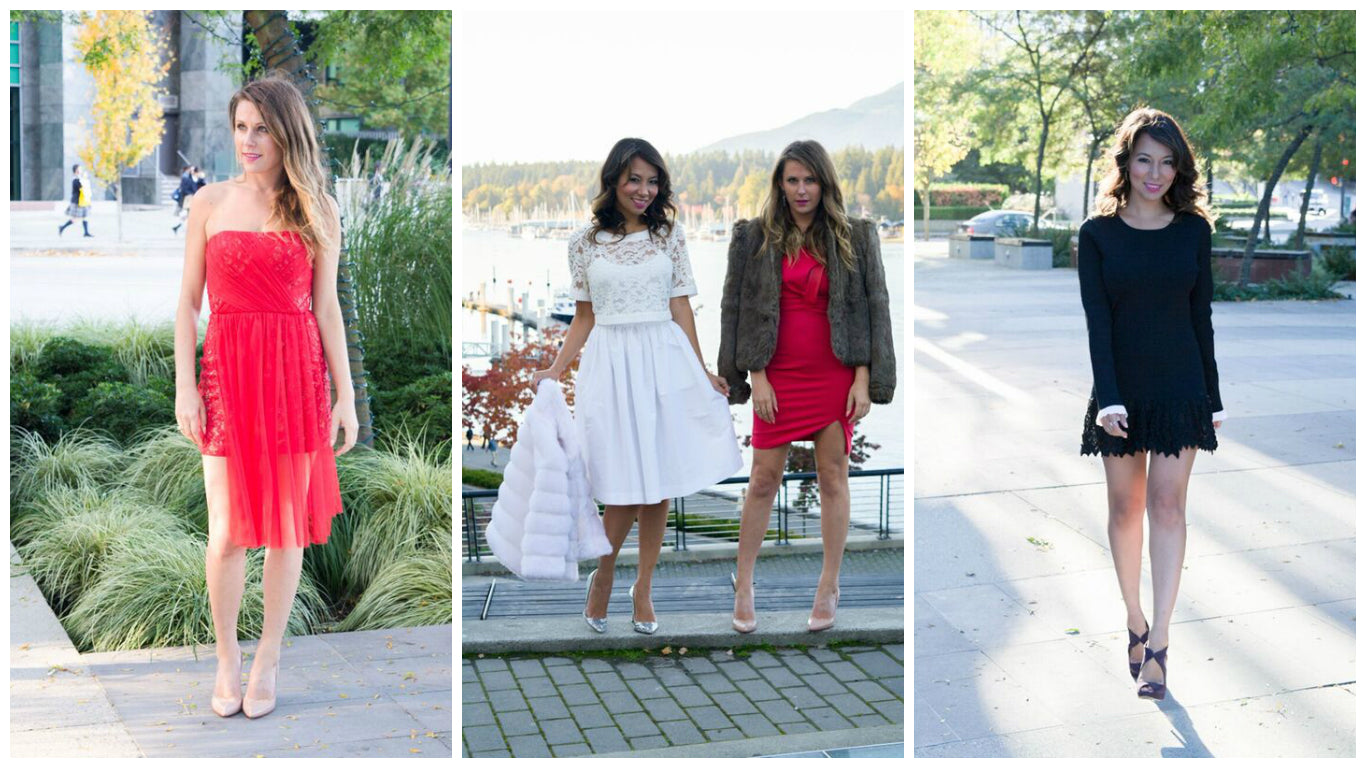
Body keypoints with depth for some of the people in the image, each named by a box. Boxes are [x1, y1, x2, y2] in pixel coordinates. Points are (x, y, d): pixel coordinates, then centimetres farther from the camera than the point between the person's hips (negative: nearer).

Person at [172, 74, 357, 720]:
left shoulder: (316, 211, 4)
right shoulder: (210, 204, 5)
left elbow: (325, 307, 5)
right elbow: (188, 302, 6)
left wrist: (344, 394, 2)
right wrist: (184, 386, -2)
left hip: (297, 373, 0)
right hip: (227, 372, 0)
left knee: (287, 525, 5)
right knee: (227, 532, -1)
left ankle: (268, 660, 20)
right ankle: (226, 659, 17)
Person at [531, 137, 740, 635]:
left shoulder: (669, 235, 6)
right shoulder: (585, 242, 3)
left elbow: (681, 309, 7)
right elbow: (584, 318, 8)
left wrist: (702, 372, 3)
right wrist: (553, 371, -1)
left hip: (664, 361, 2)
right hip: (610, 363, -2)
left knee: (660, 487, 4)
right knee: (625, 489, -4)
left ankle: (643, 588, 19)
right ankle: (602, 576, 20)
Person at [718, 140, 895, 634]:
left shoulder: (855, 238, 4)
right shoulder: (755, 239, 3)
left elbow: (873, 308, 4)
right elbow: (738, 308, 2)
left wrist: (863, 380, -4)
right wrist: (756, 378, -5)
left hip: (836, 376, 0)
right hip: (778, 377, 0)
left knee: (833, 478, 5)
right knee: (764, 480, 3)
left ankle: (829, 588, 14)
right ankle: (743, 583, 15)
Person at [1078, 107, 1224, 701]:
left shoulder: (1194, 230, 3)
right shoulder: (1097, 234, -1)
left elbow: (1201, 317, 7)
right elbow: (1097, 320, -7)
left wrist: (1213, 396, 7)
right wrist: (1108, 398, -16)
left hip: (1180, 390, 0)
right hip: (1120, 393, 0)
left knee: (1167, 505, -7)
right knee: (1125, 507, 7)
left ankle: (1156, 649, -8)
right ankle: (1135, 622, 24)